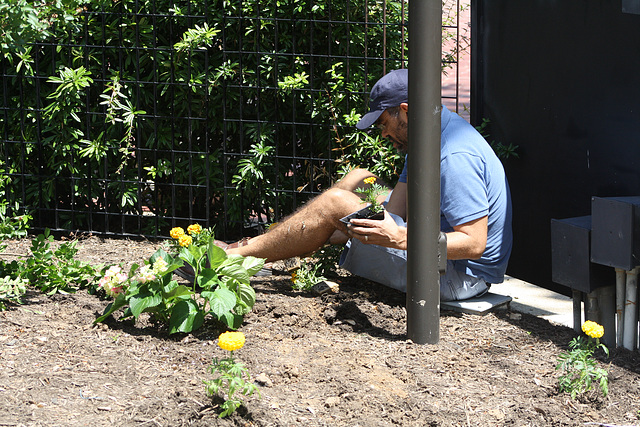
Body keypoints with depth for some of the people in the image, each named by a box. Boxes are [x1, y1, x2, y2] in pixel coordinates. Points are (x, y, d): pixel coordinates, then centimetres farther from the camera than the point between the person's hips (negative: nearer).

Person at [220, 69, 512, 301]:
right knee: (358, 179, 15)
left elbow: (474, 244, -29)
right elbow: (396, 209, 7)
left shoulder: (455, 158, -25)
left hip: (459, 277, -10)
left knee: (334, 204, -14)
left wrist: (399, 238, -35)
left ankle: (236, 256, -2)